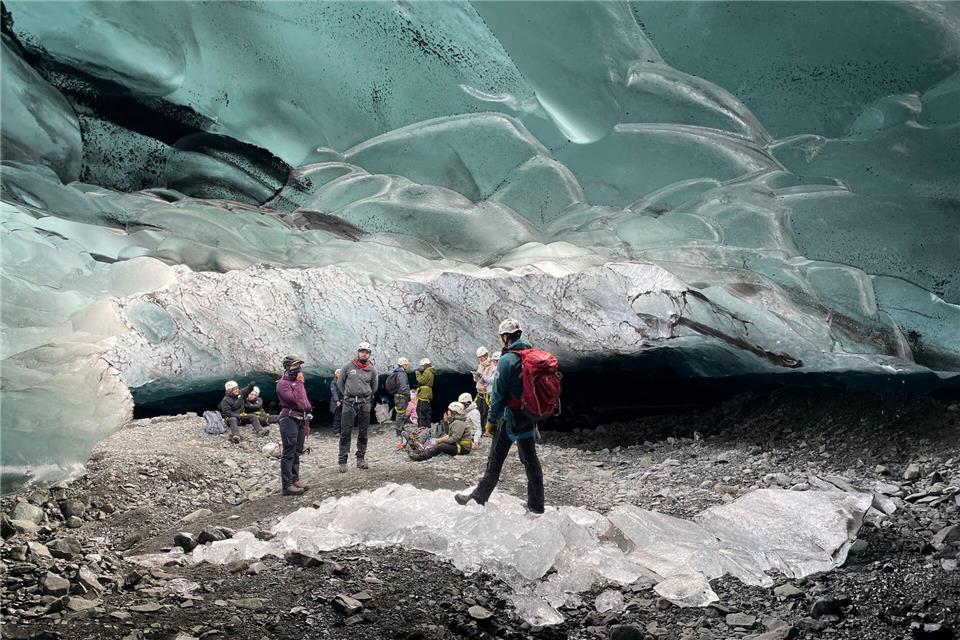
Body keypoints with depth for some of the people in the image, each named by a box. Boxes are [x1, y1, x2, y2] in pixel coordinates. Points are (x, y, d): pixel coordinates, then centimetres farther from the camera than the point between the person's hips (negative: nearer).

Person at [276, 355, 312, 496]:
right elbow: (293, 399, -22)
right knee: (288, 453, -9)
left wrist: (307, 418, 22)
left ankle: (295, 479, 23)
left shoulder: (298, 382, 19)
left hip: (301, 419, 9)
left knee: (297, 452, 15)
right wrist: (299, 383, -15)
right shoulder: (283, 383, -9)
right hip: (290, 419, -9)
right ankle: (287, 485, -9)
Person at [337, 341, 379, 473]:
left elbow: (374, 387, 21)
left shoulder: (372, 370, 5)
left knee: (363, 433, 7)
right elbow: (340, 382, 12)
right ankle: (342, 461, -4)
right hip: (349, 403, -2)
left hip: (365, 404, 3)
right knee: (345, 432, -5)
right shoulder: (348, 366, -1)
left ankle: (360, 459, 15)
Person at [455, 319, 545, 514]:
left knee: (495, 460, 2)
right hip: (529, 417, 7)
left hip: (510, 417, -7)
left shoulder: (507, 359, -17)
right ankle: (536, 504, 17)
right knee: (530, 459, 12)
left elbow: (499, 393, -16)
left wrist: (491, 419, -8)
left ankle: (478, 498, 11)